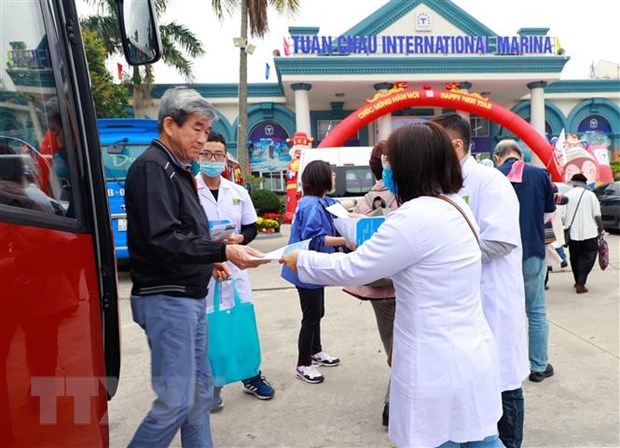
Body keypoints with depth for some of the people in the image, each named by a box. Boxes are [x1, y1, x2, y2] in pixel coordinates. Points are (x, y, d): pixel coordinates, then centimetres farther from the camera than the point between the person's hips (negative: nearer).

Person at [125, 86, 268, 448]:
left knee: (200, 392, 16)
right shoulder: (152, 167, -14)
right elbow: (163, 239, -25)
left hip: (190, 296, 10)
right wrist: (223, 251, -28)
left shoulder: (176, 169, 15)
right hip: (167, 299, -10)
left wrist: (209, 261, 10)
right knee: (175, 401, -2)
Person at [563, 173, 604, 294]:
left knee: (575, 258, 16)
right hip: (589, 232, -2)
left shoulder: (567, 195, 1)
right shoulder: (590, 195, -3)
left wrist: (565, 227, 11)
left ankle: (578, 282, 26)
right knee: (587, 258, 5)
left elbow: (562, 216, -1)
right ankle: (580, 284, -7)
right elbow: (597, 215, -4)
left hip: (572, 233, 2)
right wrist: (601, 229, 7)